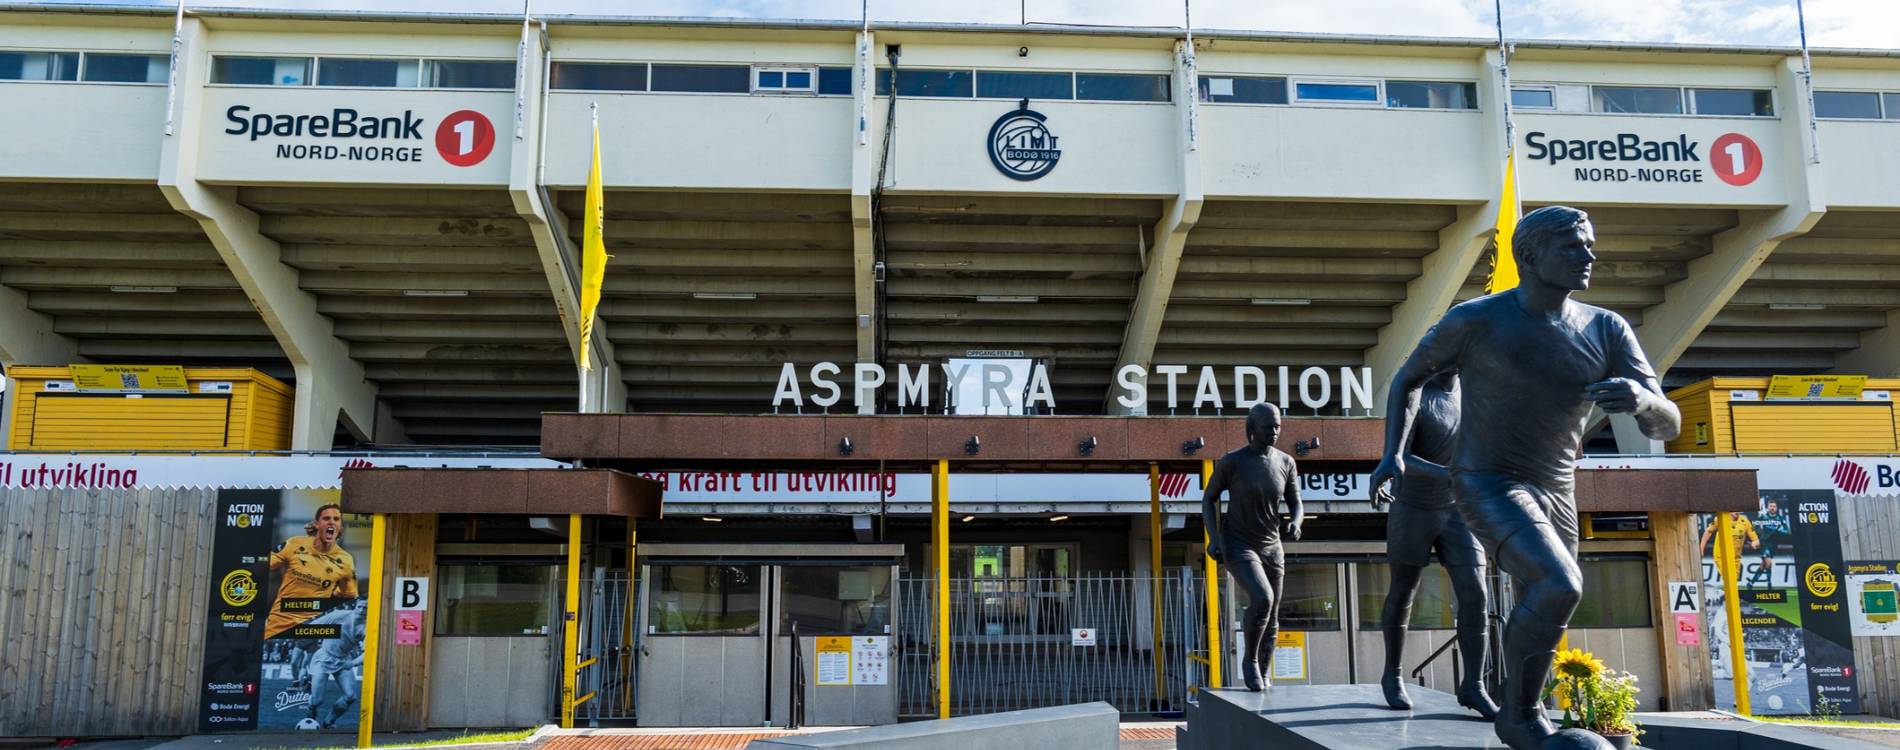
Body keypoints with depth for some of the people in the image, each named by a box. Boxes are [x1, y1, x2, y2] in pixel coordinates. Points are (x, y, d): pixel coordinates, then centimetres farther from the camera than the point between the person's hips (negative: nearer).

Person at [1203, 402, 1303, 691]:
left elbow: (1296, 507, 2)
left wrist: (1294, 524, -22)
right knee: (1262, 599, -27)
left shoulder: (1286, 462, -3)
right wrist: (1214, 538, -16)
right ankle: (1249, 659, -4)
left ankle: (1264, 675, 29)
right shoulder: (1231, 461, -14)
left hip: (1271, 549, 5)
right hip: (1236, 547, -5)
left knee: (1271, 621, 8)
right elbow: (1208, 499, -3)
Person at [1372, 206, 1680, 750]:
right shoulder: (1476, 320, -11)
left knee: (1540, 629, 13)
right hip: (1487, 487, -6)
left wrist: (1641, 398, -30)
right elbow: (1408, 377, 5)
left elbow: (1666, 426, -5)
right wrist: (1393, 454, -10)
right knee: (1560, 587, -27)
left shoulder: (1606, 330, 0)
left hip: (1554, 500, 6)